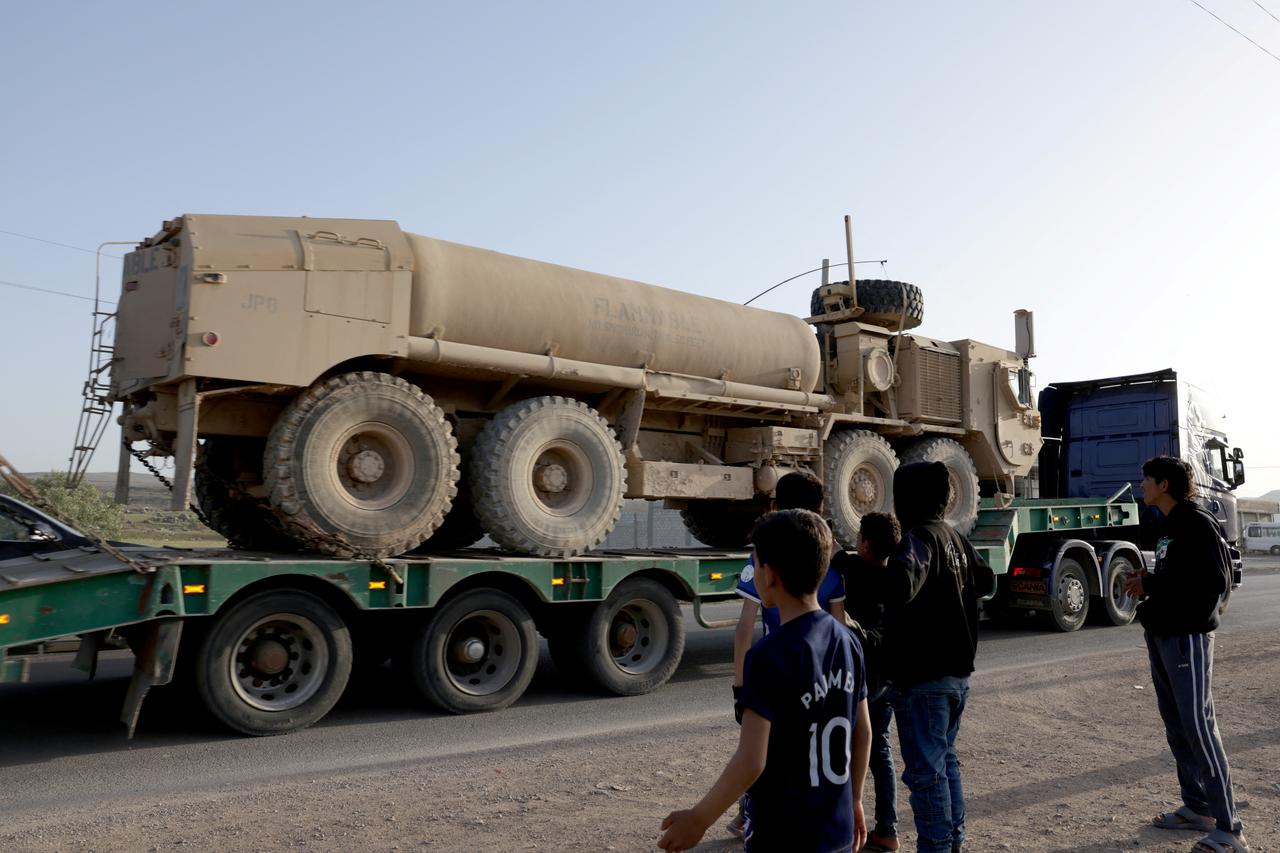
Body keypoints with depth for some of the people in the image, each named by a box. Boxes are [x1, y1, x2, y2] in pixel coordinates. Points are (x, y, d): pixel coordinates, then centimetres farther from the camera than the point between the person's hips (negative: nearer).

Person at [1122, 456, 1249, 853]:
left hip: (1187, 637, -10)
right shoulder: (1169, 526, 15)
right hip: (1161, 636, 10)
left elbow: (1215, 581, -22)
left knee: (1199, 727, -9)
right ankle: (1197, 808, 25)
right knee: (1176, 728, 14)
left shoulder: (1197, 523, -14)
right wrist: (1147, 581, 3)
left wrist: (1152, 585, -17)